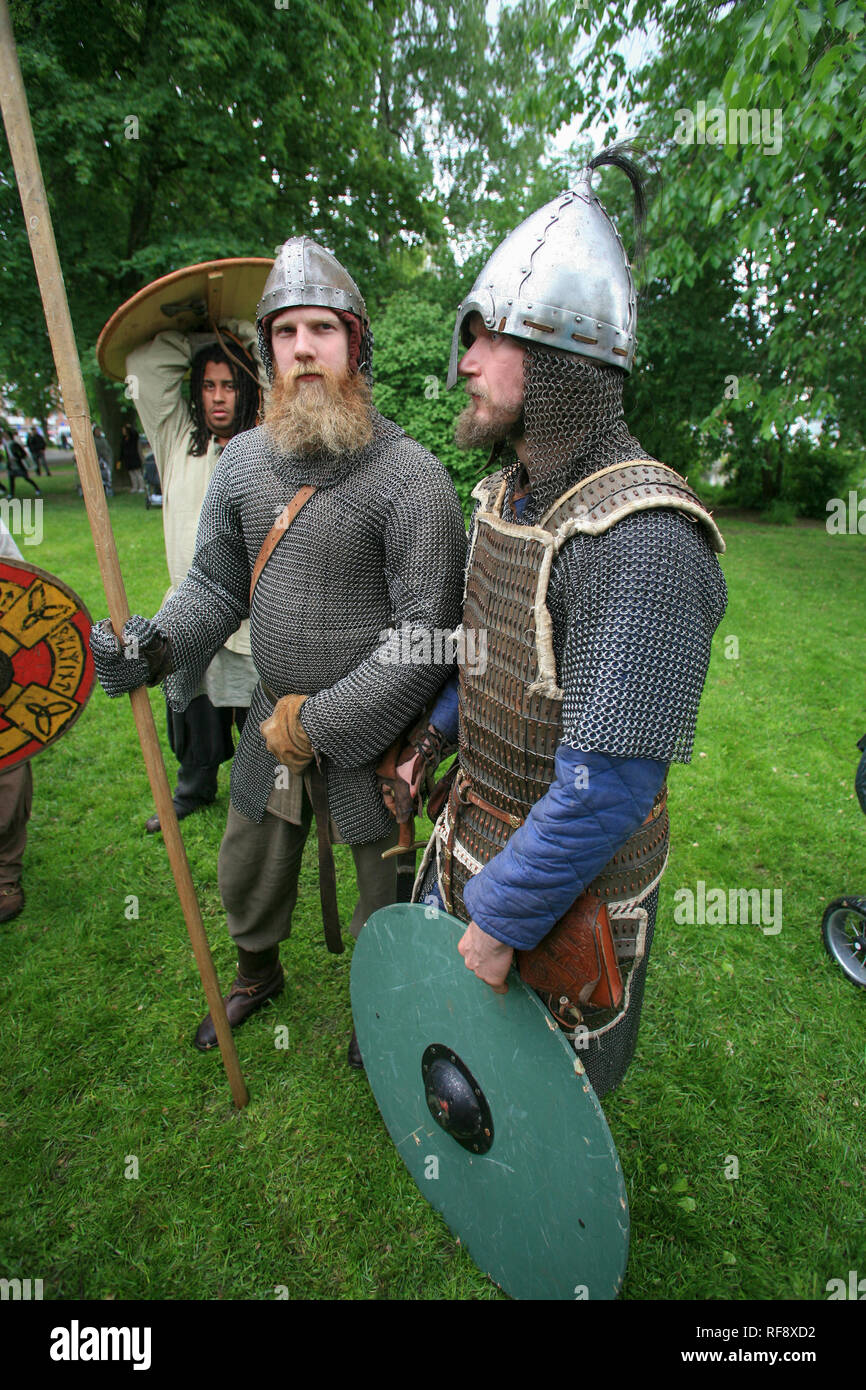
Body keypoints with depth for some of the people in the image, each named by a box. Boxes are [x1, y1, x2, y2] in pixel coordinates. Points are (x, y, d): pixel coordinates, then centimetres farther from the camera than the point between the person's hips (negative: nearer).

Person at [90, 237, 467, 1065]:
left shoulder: (410, 476, -18)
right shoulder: (242, 460, 1)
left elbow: (426, 638, -20)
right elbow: (215, 582, 7)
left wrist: (318, 721, -20)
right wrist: (157, 644, -14)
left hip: (372, 735, -5)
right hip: (273, 720, 6)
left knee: (385, 892, 18)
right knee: (246, 872, 25)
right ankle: (257, 974, 58)